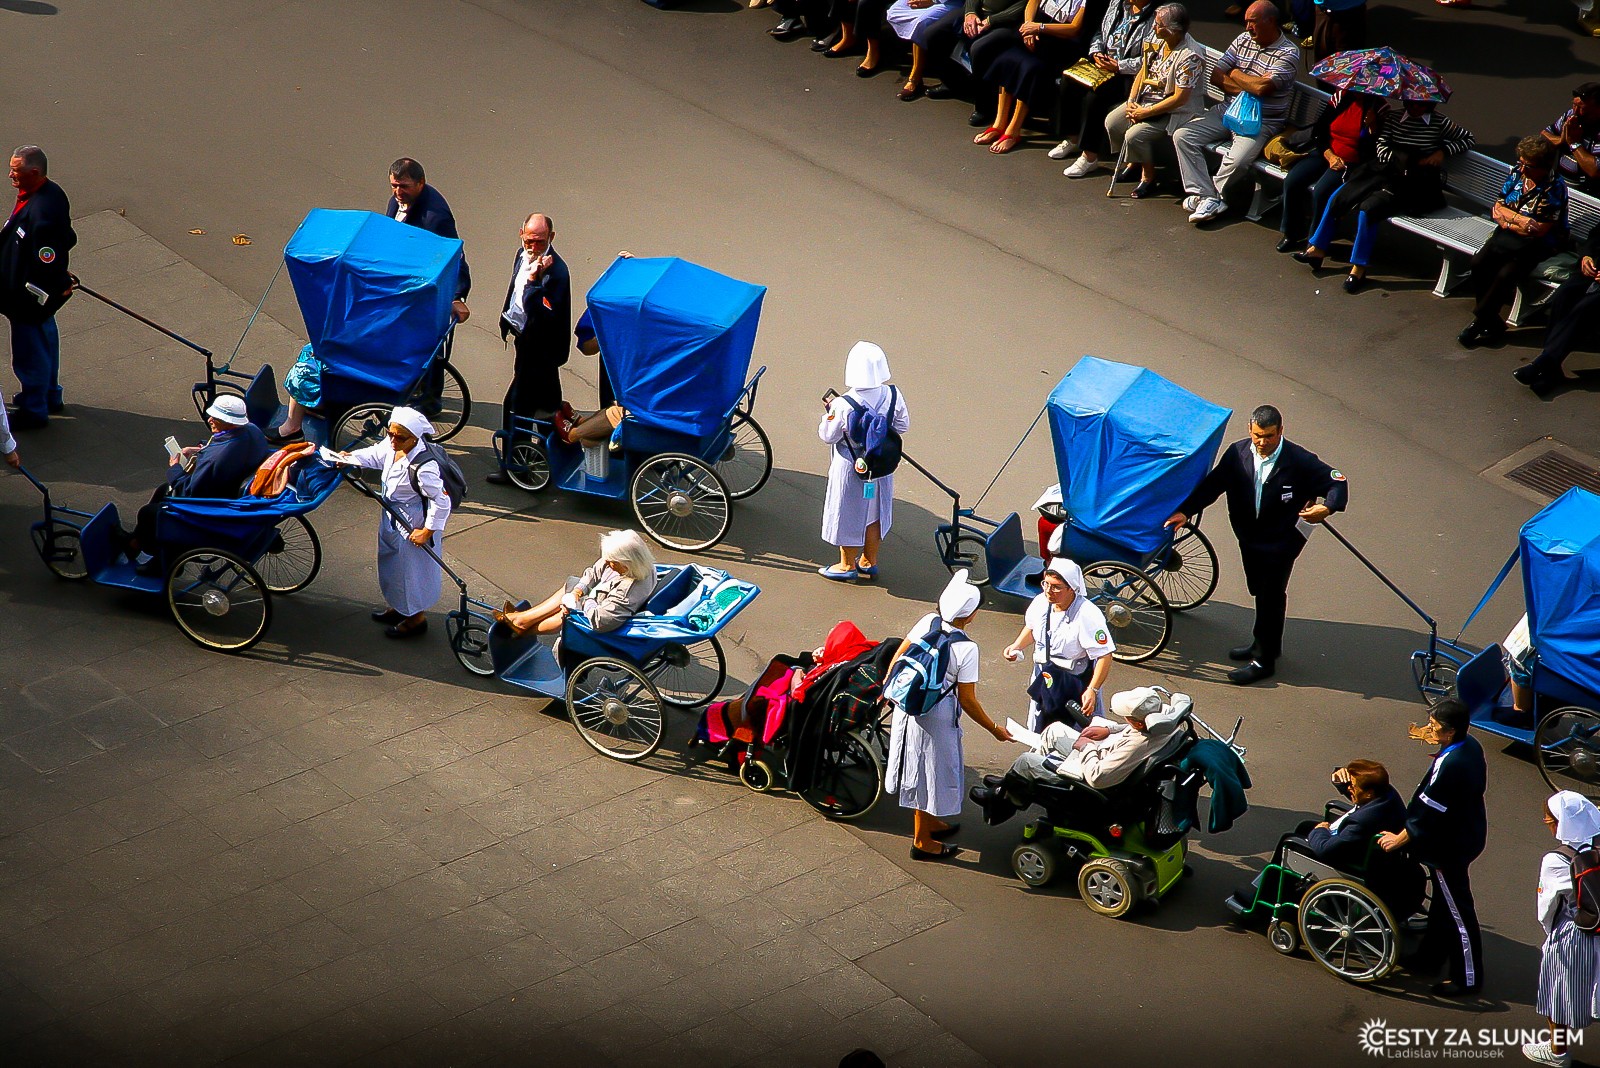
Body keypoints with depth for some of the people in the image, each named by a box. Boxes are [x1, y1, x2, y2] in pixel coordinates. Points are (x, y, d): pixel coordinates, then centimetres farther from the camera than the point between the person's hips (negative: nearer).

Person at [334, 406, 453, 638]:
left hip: (413, 526, -9)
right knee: (391, 563, 27)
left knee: (412, 569, 10)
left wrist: (428, 531, -22)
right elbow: (375, 455, 11)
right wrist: (351, 458, -5)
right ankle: (397, 607, 49)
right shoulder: (391, 446, -13)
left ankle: (417, 619, 32)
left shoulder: (423, 467, -37)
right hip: (392, 518, 9)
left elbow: (441, 501, -30)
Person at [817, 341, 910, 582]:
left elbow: (828, 436, -17)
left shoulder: (843, 406, -28)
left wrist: (829, 412, -3)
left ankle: (848, 566, 30)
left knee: (848, 515, 15)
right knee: (874, 512, 23)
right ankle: (869, 562, 39)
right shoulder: (894, 396, -16)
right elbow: (903, 426, -1)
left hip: (851, 467, -5)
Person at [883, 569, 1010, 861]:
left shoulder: (928, 622, -9)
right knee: (931, 772, 11)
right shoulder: (967, 649, -24)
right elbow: (967, 700, -18)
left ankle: (929, 822, 46)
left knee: (919, 768, 24)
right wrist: (995, 729, -5)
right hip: (936, 717, -6)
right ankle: (922, 841, 26)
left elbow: (898, 657, 0)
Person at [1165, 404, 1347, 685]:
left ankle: (1263, 660, 12)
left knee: (1271, 596, 1)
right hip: (1249, 536, 5)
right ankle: (1266, 643, 40)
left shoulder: (1300, 461, -17)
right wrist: (1185, 511, -14)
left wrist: (1326, 508, -29)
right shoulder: (1237, 454, -6)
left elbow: (1337, 483, -11)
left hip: (1281, 541, -5)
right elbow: (1212, 484, -3)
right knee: (1259, 592, 20)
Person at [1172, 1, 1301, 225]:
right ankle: (1207, 197, -18)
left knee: (1238, 162, -32)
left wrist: (1235, 75, -7)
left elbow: (1262, 88, -25)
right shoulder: (1243, 40, 8)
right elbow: (1216, 77, 5)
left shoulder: (1288, 54, -11)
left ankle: (1207, 194, -1)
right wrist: (1248, 88, -10)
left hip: (1261, 121, -7)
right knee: (1182, 136, -10)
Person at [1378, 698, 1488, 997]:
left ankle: (1468, 978, 16)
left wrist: (1400, 839, -15)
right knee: (1443, 902, 25)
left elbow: (1427, 811, -26)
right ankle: (1429, 957, 42)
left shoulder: (1448, 765, -33)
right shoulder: (1470, 745, -5)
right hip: (1467, 834, 10)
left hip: (1450, 846, -10)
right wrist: (1432, 740, 31)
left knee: (1457, 911, 4)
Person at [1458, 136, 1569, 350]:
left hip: (1538, 244, -6)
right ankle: (1491, 323, -11)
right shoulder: (1517, 173, 2)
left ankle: (1480, 320, -10)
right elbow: (1497, 209, 7)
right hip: (1508, 236, 6)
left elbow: (1539, 229, -19)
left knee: (1506, 275, -29)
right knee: (1479, 263, -19)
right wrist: (1518, 219, -11)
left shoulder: (1554, 187, -17)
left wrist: (1509, 218, -9)